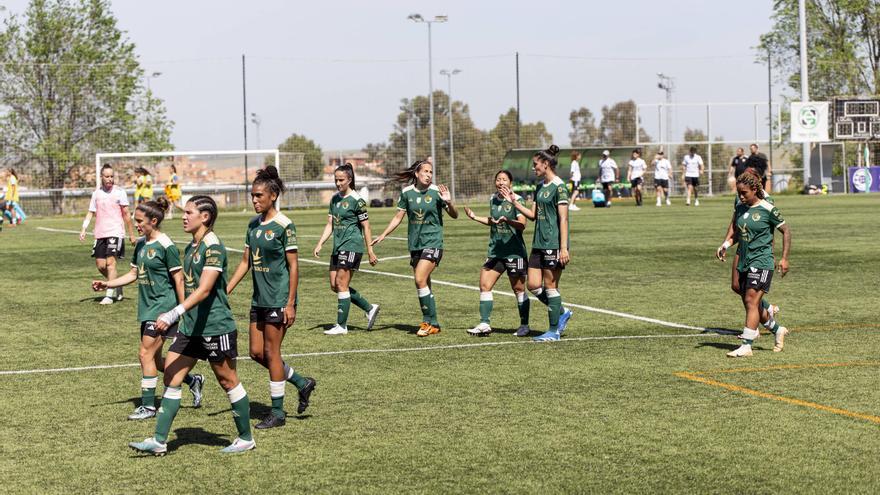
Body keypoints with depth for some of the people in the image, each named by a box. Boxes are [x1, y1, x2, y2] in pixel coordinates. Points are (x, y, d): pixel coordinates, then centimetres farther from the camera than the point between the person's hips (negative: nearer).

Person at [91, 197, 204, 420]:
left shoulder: (166, 246, -13)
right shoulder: (141, 244, 10)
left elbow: (179, 280, -12)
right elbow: (134, 274, 18)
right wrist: (107, 284, 7)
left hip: (163, 307, -9)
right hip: (147, 307, 9)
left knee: (146, 354, -8)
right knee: (155, 359, 11)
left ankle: (148, 406, 1)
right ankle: (193, 380, 29)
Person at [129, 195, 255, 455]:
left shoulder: (213, 247, -17)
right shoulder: (191, 247, 11)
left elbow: (204, 290, -26)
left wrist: (174, 314, -34)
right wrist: (178, 317, 23)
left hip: (216, 328, -9)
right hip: (190, 327, 9)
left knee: (228, 381, 4)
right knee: (171, 378, 3)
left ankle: (246, 438, 18)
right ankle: (159, 441, 5)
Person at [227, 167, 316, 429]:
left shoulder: (284, 225, -12)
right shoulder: (253, 224, 9)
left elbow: (293, 265, -13)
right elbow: (245, 262, 14)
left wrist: (290, 304, -16)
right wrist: (225, 291, 8)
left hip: (278, 299, -8)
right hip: (259, 297, 8)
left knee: (271, 353, -2)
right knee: (257, 352, 8)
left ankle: (277, 412, 9)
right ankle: (302, 383, 25)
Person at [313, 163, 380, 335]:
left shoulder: (356, 200, -9)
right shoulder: (334, 199, 13)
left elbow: (366, 227, -9)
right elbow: (330, 224, 16)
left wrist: (370, 251, -10)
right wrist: (320, 244, 6)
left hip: (352, 245, -8)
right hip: (338, 247, 8)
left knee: (341, 284, -8)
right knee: (334, 285, 7)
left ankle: (342, 326, -1)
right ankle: (370, 309, 18)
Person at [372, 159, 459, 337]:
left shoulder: (436, 192, -6)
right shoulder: (407, 192, 3)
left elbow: (454, 215, 0)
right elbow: (398, 217, 13)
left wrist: (449, 202, -19)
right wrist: (383, 235, 8)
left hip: (433, 242, -5)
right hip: (415, 243, 5)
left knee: (420, 280, -17)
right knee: (423, 284, 7)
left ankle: (429, 322, -9)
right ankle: (432, 324, 15)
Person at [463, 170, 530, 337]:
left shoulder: (516, 199, -11)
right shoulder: (493, 199, 10)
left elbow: (522, 225, -20)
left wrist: (507, 220, -35)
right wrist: (475, 218, 17)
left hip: (514, 251, -7)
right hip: (495, 250, 7)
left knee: (519, 289, 2)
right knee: (484, 285, -1)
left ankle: (524, 325, 14)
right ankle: (484, 324, 4)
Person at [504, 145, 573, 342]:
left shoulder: (558, 187, -11)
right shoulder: (539, 188, 15)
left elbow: (563, 219, -15)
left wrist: (564, 248, -19)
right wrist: (514, 202, 8)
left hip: (554, 244, -9)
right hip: (539, 243, 9)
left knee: (550, 286, -3)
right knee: (533, 285, 5)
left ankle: (554, 331, 6)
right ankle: (562, 312, 23)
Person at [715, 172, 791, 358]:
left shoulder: (767, 209, -9)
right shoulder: (740, 208, 9)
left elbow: (786, 231, -2)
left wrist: (784, 258, -6)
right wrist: (725, 246, 3)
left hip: (761, 261, -7)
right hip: (744, 262, 7)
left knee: (751, 301, -15)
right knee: (750, 304, 11)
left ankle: (746, 346, -17)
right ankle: (778, 330, 33)